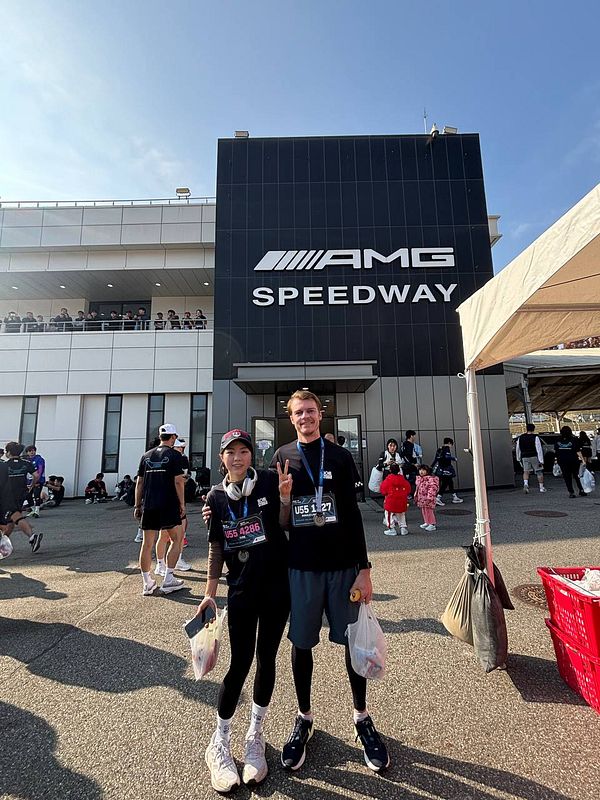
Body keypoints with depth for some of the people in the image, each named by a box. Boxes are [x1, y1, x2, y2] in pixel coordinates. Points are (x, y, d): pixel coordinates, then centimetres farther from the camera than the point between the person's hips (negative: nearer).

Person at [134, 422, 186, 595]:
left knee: (147, 543, 10)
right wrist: (182, 504, -3)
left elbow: (139, 482, 11)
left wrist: (137, 506, 15)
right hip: (168, 505, -5)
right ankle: (168, 580, 7)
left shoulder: (146, 456, 11)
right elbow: (178, 481, -10)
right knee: (177, 539, 9)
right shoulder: (174, 455, -4)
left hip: (148, 506, 5)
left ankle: (147, 583, 18)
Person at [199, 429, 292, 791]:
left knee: (266, 659, 13)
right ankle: (220, 743, 30)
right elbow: (217, 548, 4)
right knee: (240, 662, 5)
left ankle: (255, 736, 36)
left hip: (277, 585, 0)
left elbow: (283, 525, -4)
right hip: (241, 589, 1)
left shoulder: (269, 480, -9)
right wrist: (209, 594, 5)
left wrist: (284, 497, -22)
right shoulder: (216, 496, -1)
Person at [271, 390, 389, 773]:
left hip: (343, 565, 0)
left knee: (354, 641, 11)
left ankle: (362, 717, 34)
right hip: (300, 566, 1)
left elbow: (352, 514, -2)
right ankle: (305, 718, 35)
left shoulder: (340, 456, 0)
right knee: (301, 644, 12)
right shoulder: (282, 458, 2)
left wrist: (364, 568, -3)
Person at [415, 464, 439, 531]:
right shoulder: (418, 478, 8)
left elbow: (432, 489, -23)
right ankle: (426, 522, 30)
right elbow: (417, 488, 19)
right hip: (421, 498, 8)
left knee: (429, 511, -1)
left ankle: (432, 525, 9)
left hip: (428, 499, -8)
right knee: (423, 511, 16)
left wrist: (429, 498, -26)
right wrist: (416, 496, 20)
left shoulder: (430, 479, -19)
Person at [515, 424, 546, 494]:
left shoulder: (520, 437, 5)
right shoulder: (535, 437, -9)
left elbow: (517, 449, 11)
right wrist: (541, 460, -13)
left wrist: (518, 459, 22)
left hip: (524, 457, 3)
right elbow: (539, 449, -14)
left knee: (526, 471, 6)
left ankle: (525, 484, -19)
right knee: (539, 472, 12)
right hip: (534, 457, -2)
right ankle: (541, 487, 20)